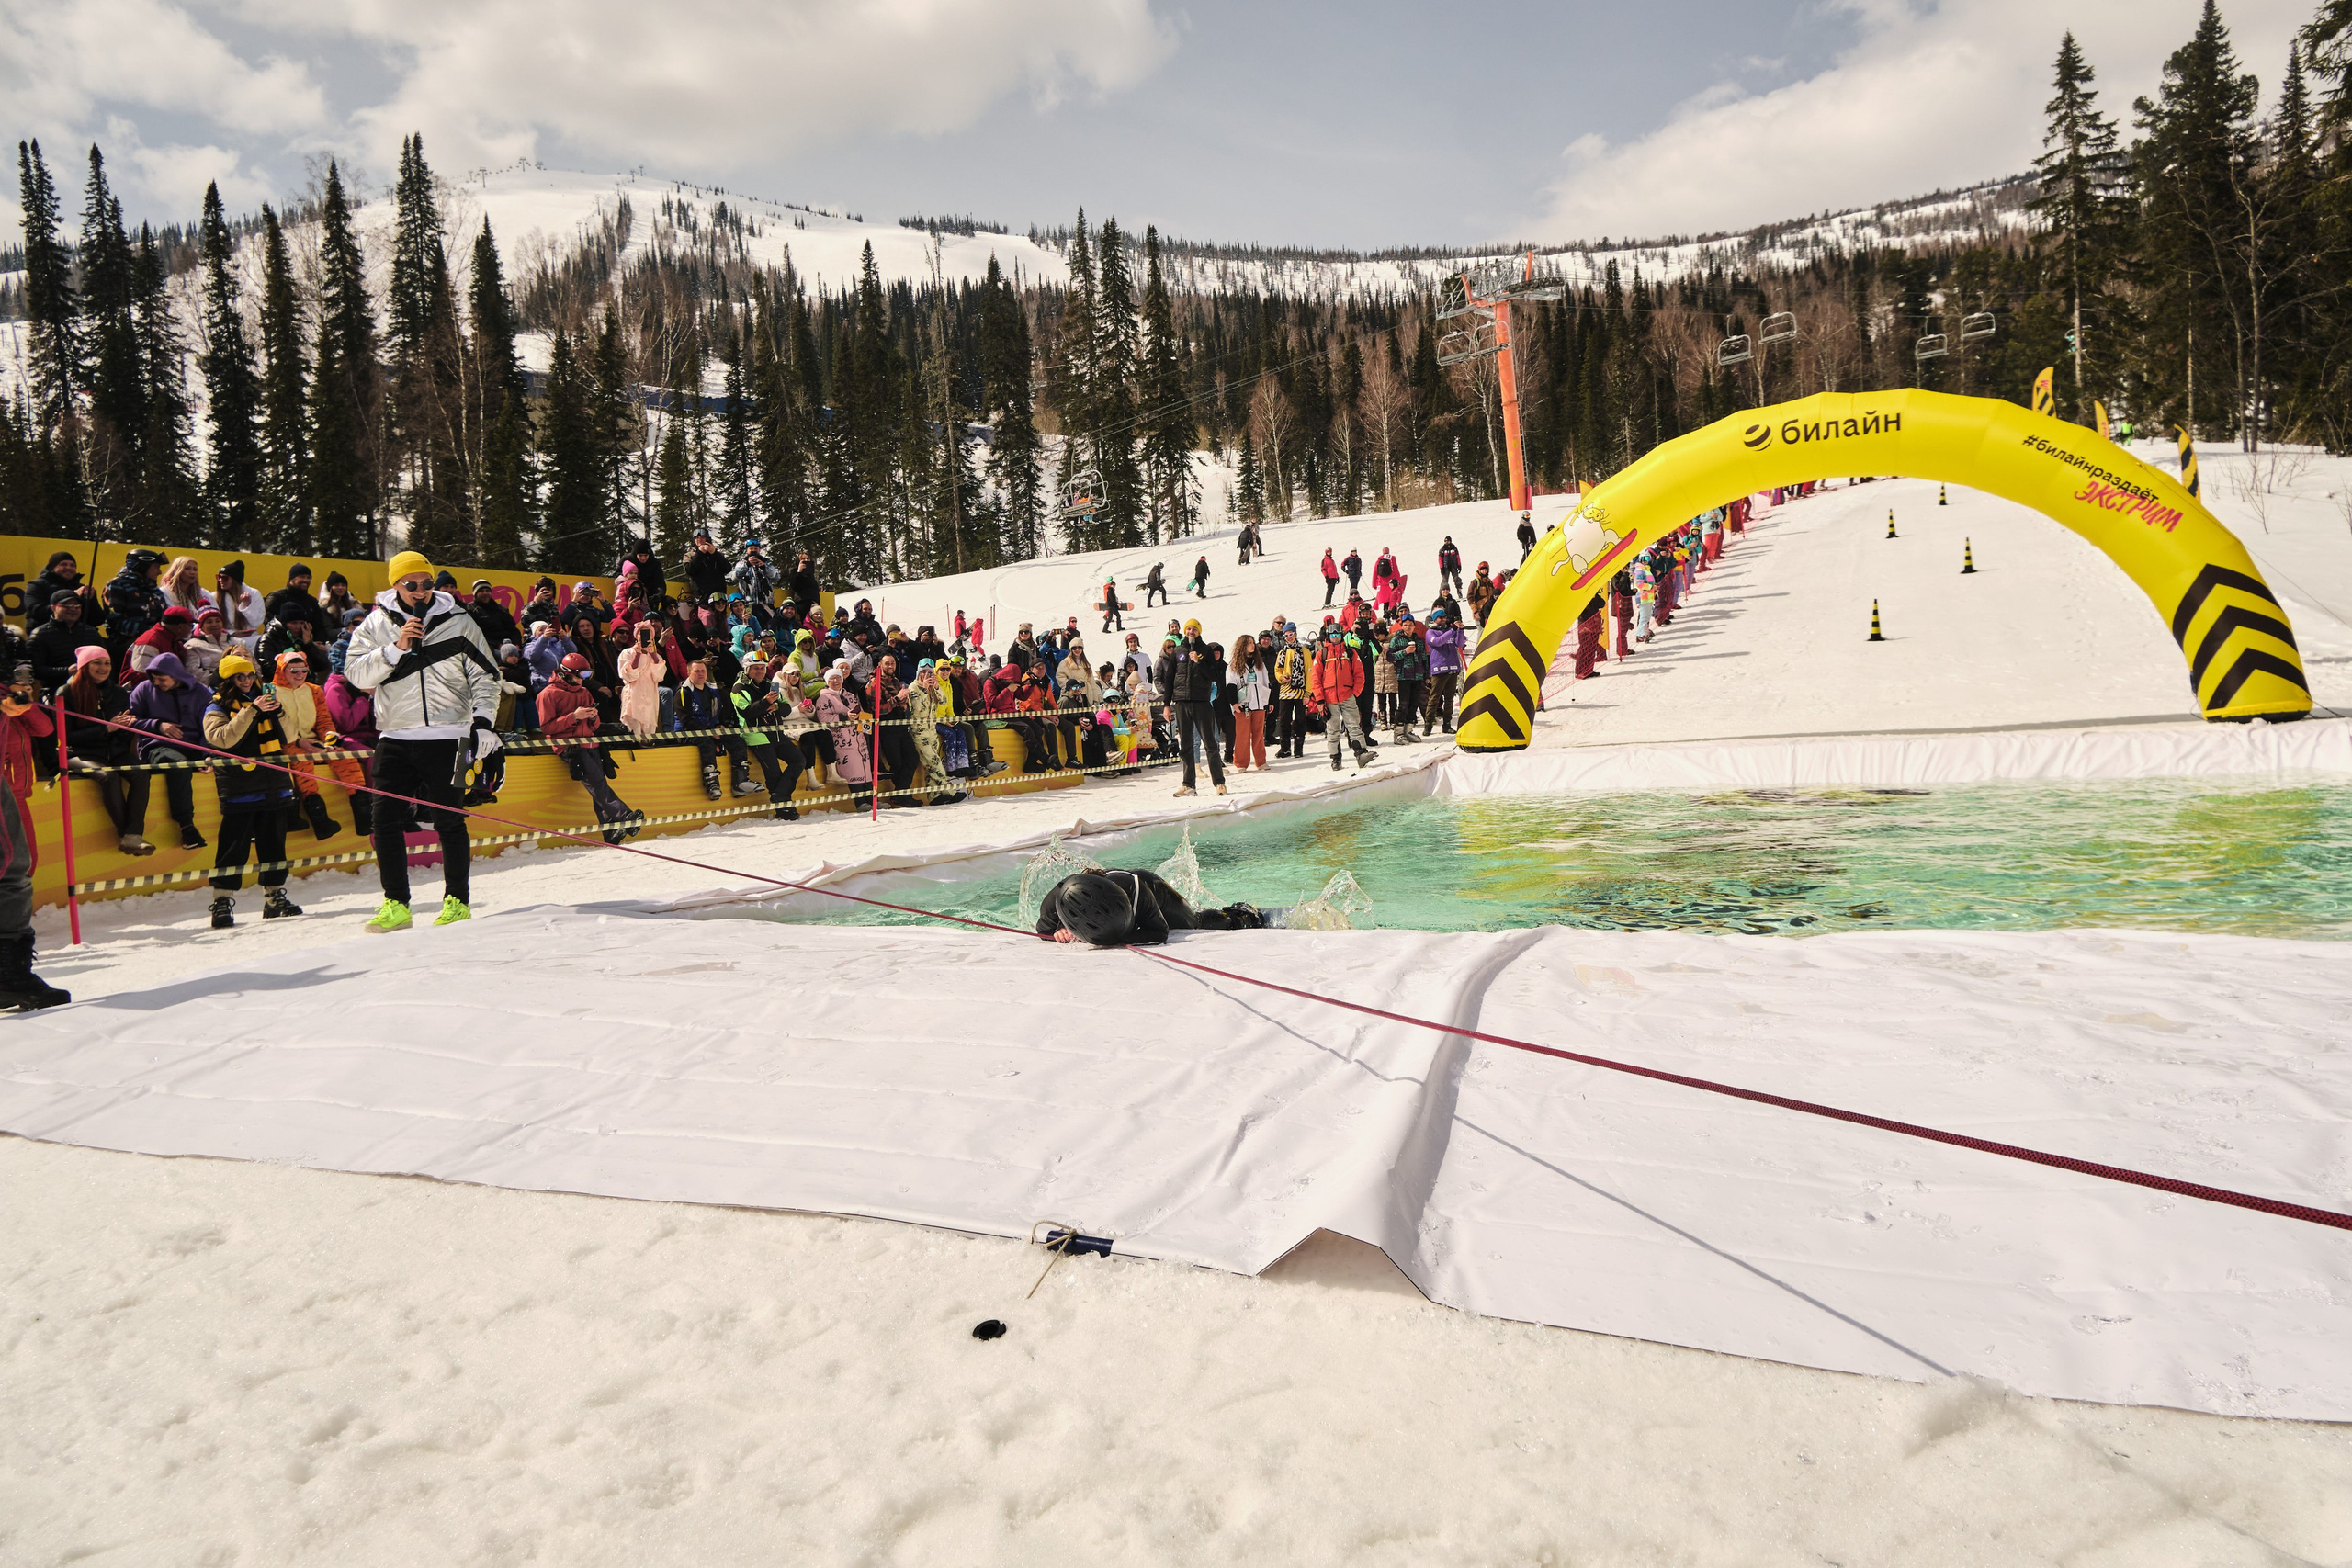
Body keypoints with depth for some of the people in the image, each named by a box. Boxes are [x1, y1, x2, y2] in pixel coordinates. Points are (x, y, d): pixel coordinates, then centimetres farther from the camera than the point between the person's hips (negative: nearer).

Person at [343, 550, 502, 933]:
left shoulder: (457, 622, 5)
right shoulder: (376, 624, 7)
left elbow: (485, 676, 8)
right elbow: (356, 674, -2)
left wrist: (483, 723, -3)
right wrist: (396, 648, -14)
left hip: (446, 737, -2)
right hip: (395, 739, 2)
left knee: (449, 821, 0)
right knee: (386, 822, -1)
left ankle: (456, 901, 11)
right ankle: (395, 904, 9)